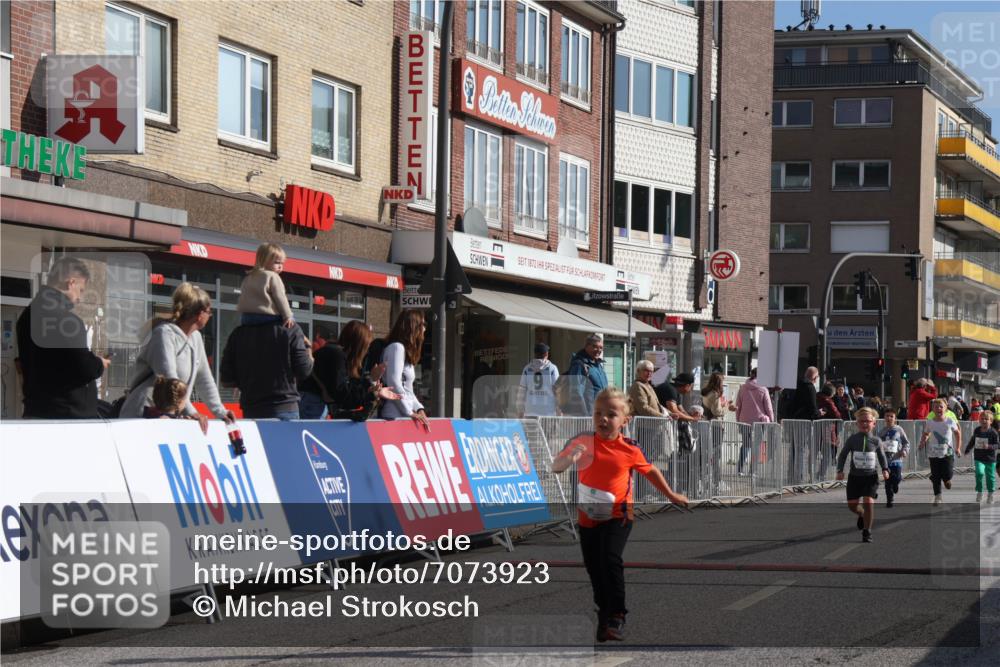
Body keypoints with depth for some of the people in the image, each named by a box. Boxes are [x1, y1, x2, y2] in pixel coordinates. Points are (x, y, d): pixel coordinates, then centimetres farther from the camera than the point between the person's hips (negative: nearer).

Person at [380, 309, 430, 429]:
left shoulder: (407, 351, 21)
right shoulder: (396, 347, -9)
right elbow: (394, 383, -18)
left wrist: (419, 408, 8)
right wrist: (410, 412, -15)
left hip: (403, 416, 9)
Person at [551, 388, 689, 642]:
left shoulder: (630, 449, -8)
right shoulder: (583, 442, -8)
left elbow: (650, 470, 11)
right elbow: (555, 467, -12)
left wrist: (671, 495, 21)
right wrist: (570, 458, -34)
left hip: (617, 515, -3)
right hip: (588, 515, 3)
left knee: (611, 558, -22)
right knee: (593, 566, 12)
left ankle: (617, 617, -12)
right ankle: (604, 613, 35)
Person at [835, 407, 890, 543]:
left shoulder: (875, 441, 0)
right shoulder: (852, 440, 0)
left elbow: (882, 457, 12)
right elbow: (842, 455, 6)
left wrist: (885, 469, -3)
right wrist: (840, 470, -4)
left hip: (871, 477, -1)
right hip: (855, 476, 2)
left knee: (869, 502, -16)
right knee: (852, 504, 4)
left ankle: (867, 531, -4)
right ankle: (862, 514, 40)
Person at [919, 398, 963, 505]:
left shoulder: (950, 421, -4)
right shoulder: (929, 422, -2)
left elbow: (958, 433, 10)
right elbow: (926, 434, 11)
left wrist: (958, 448, 6)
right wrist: (922, 443, -7)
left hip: (948, 453, -1)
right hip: (934, 453, 1)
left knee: (947, 475, -11)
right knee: (936, 477, 2)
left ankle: (947, 480, 26)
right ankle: (937, 497, 14)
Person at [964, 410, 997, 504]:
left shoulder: (993, 432, -9)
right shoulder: (977, 430, 4)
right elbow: (972, 441, 21)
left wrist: (989, 446, -27)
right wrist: (967, 449, 28)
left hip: (990, 458, -2)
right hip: (979, 458, 2)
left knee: (990, 476, 8)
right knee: (979, 472, -20)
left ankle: (990, 494, 27)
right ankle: (979, 492, -6)